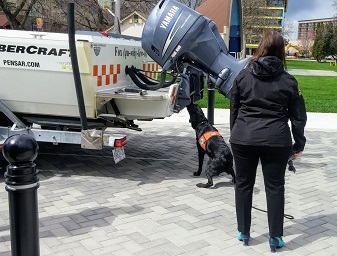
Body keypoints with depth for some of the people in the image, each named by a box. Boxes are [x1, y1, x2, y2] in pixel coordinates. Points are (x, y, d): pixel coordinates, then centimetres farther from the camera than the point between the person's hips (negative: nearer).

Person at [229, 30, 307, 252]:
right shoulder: (288, 80, -3)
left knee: (243, 185, 13)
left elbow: (234, 109, 8)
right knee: (275, 188, 9)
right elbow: (298, 116, 0)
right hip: (276, 141, -1)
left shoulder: (243, 75, 2)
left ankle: (243, 233, 23)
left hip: (243, 139, 1)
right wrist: (299, 143, 10)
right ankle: (275, 238, 15)